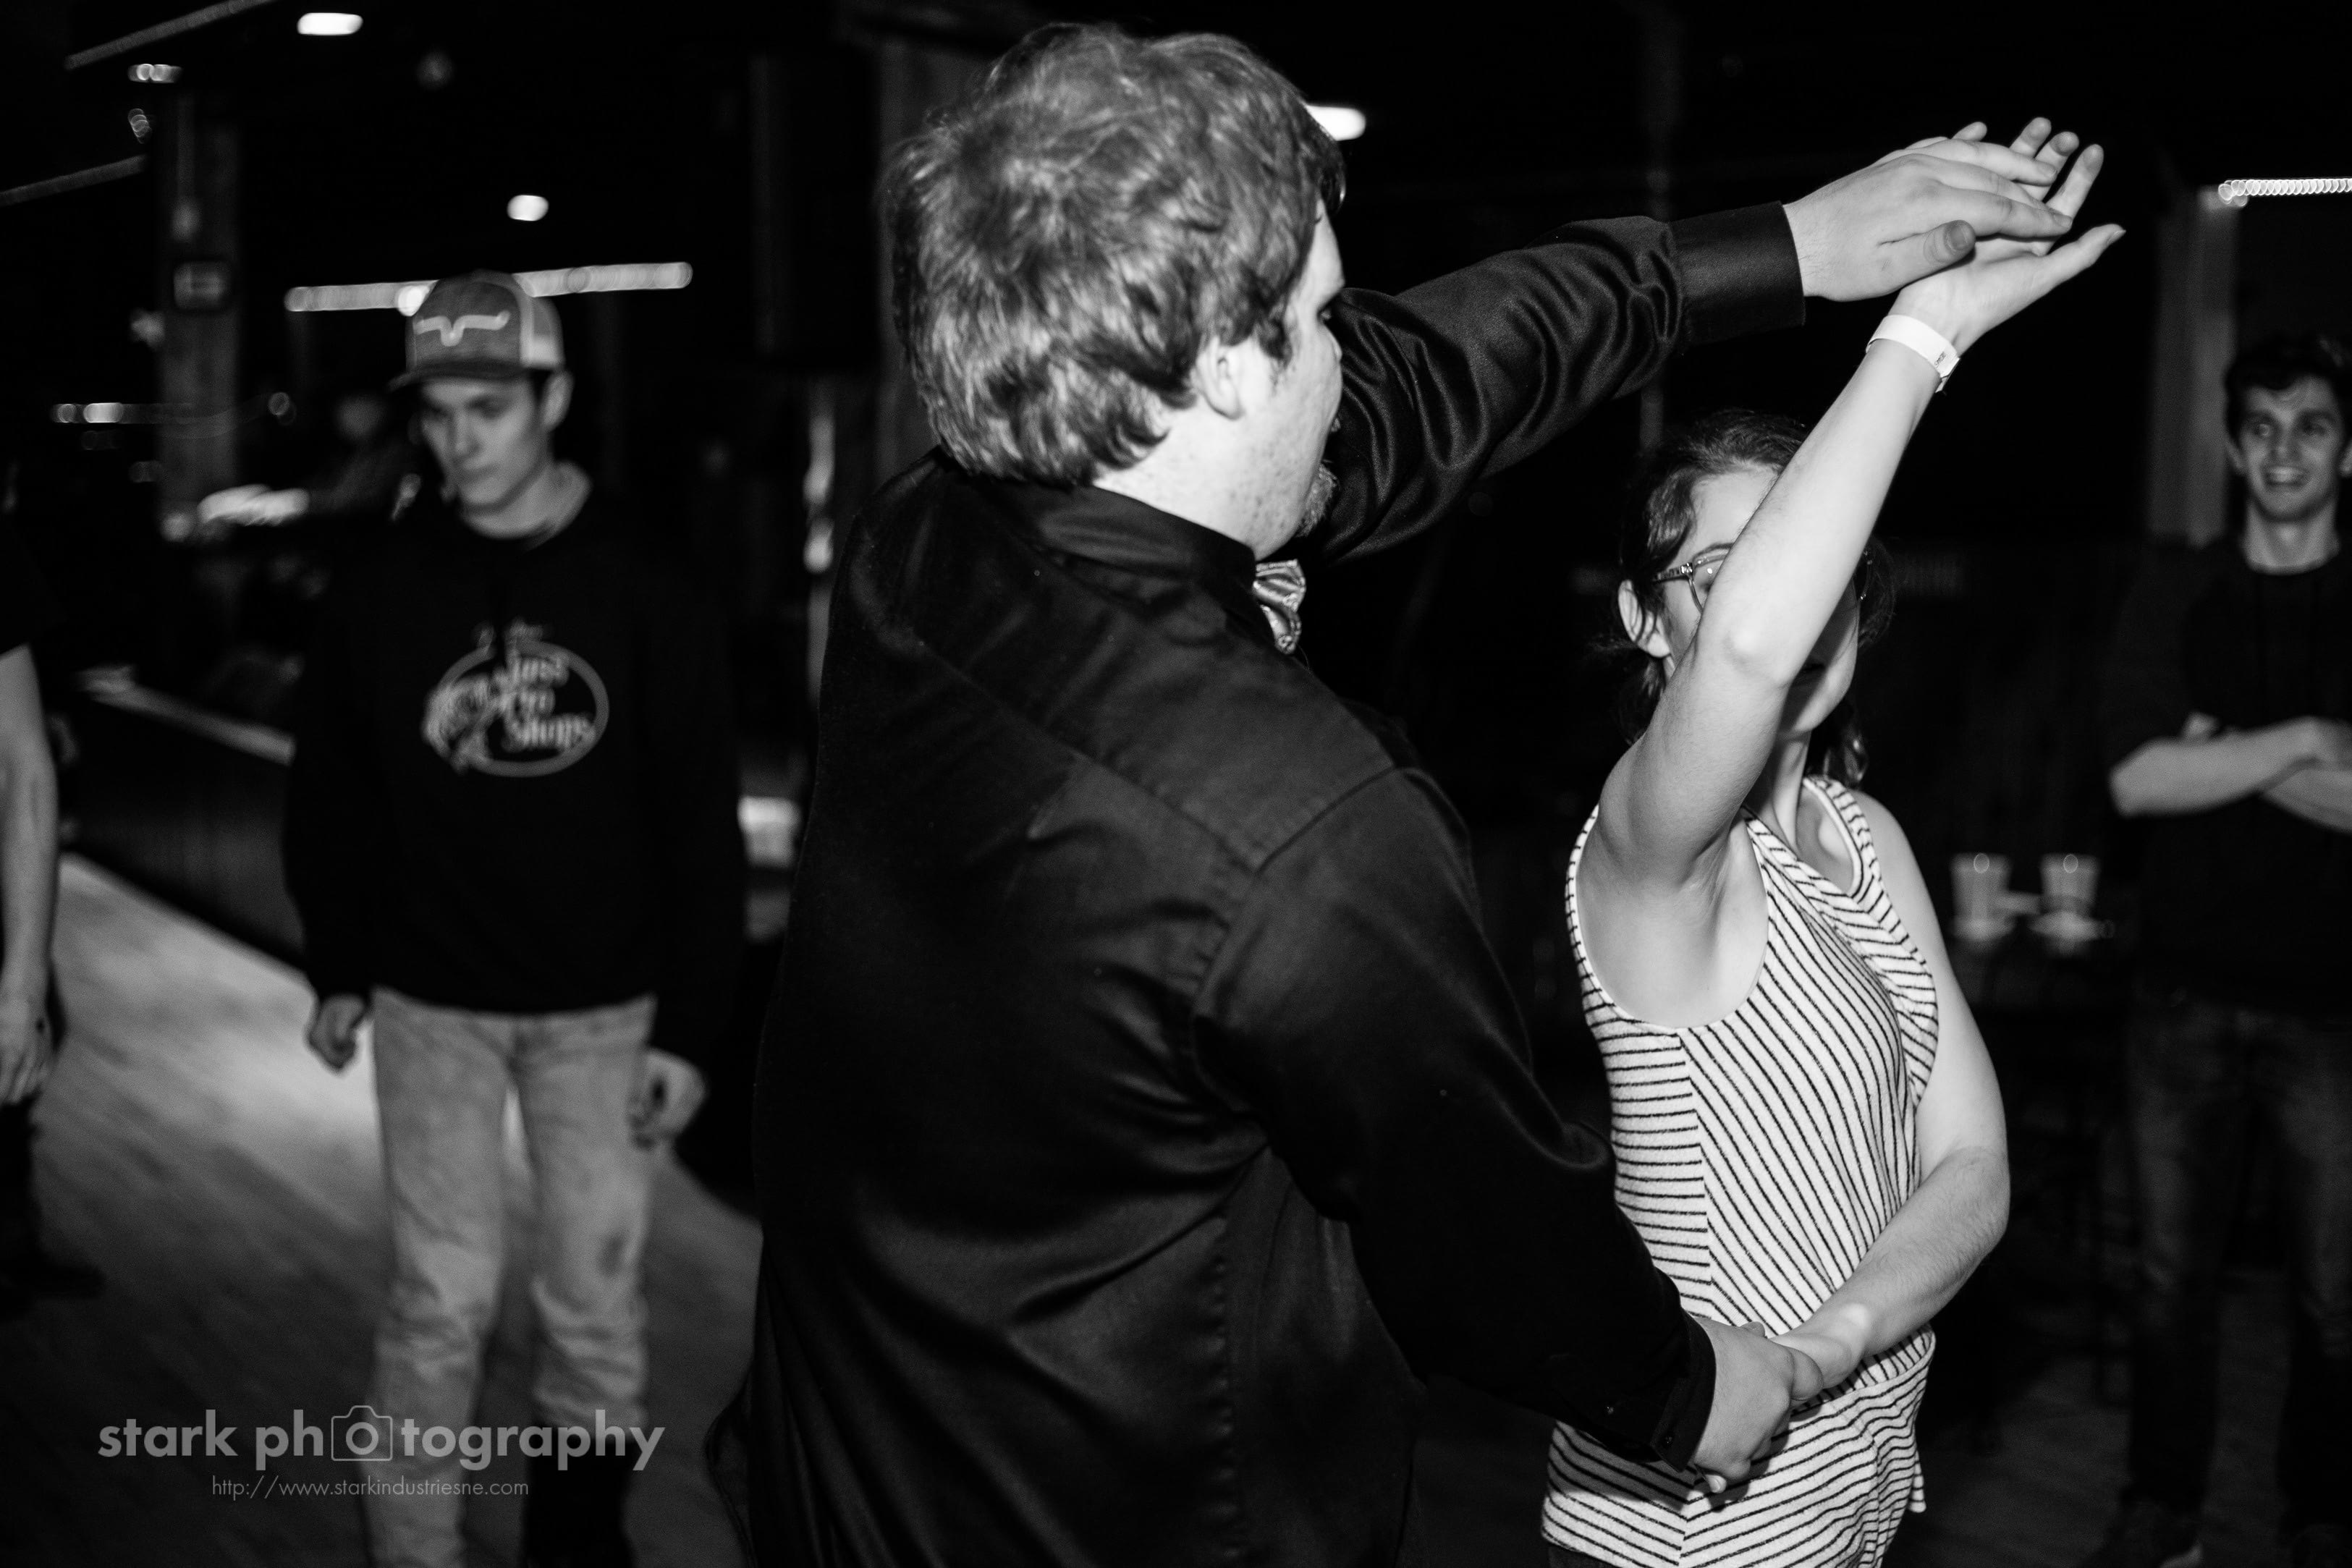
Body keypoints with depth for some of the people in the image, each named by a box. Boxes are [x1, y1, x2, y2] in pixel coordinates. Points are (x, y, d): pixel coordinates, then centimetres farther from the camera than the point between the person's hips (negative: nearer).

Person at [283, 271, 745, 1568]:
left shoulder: (642, 596, -6)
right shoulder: (379, 593, -2)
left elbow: (700, 826, -5)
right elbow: (328, 797, 7)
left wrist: (687, 1023, -7)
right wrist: (337, 968, 6)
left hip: (604, 1009, 0)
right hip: (433, 1002, 0)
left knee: (595, 1295, 10)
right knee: (442, 1298, 3)